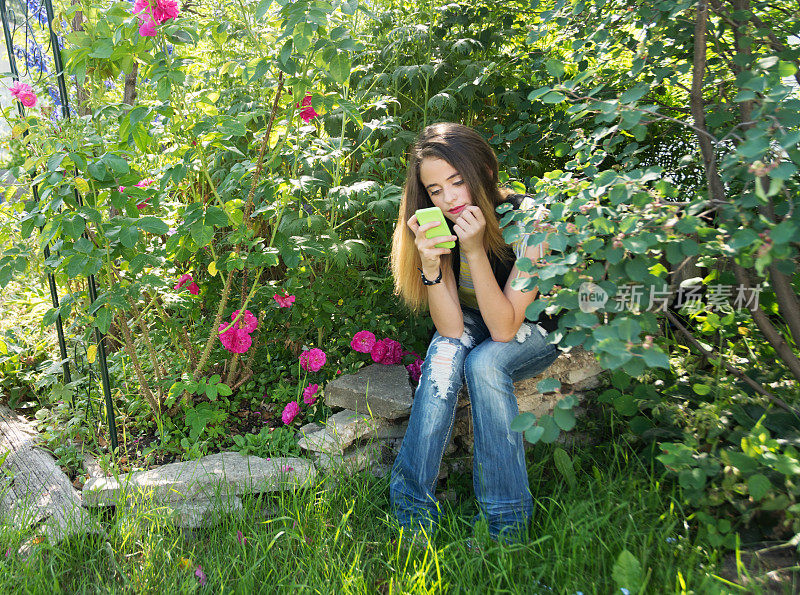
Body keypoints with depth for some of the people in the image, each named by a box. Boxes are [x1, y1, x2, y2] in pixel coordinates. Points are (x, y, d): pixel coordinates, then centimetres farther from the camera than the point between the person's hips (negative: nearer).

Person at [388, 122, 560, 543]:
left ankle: (506, 524, -21)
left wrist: (475, 250, -38)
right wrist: (430, 263, -38)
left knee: (484, 363, -33)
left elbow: (504, 329, -30)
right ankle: (412, 513, -23)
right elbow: (451, 327, -23)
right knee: (445, 351, -30)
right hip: (474, 324, 3)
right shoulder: (439, 227, -16)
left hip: (534, 330, -3)